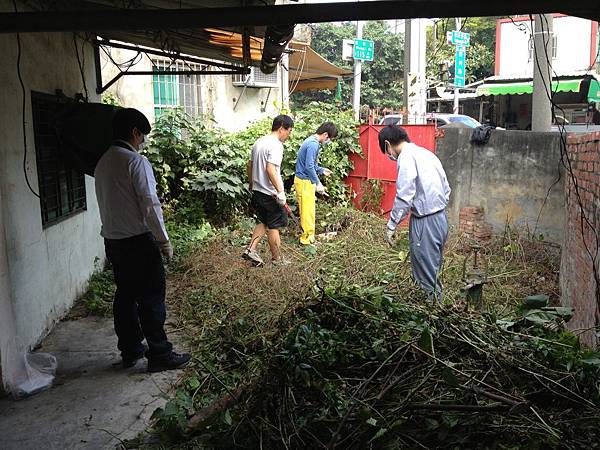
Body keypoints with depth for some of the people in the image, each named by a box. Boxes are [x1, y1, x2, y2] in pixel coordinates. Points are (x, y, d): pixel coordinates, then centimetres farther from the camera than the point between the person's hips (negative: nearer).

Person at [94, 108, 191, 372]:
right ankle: (159, 355, 9)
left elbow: (107, 203, 14)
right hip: (139, 241, -8)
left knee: (125, 295, 16)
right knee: (151, 298, 1)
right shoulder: (136, 162, -15)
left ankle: (130, 350, 26)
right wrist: (164, 240, -10)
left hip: (112, 240, 8)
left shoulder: (102, 163, 9)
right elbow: (150, 205, -18)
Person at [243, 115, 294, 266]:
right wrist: (280, 191, -29)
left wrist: (252, 184, 30)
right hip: (270, 194, -8)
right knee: (274, 226, 4)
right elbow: (271, 169, -28)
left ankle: (251, 249, 13)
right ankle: (277, 259, 16)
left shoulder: (259, 142, 11)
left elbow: (250, 165, 19)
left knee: (264, 222, 21)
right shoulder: (276, 145, -17)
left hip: (257, 191, 9)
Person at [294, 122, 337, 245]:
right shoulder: (313, 144, -19)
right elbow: (309, 167, -25)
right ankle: (307, 239, 5)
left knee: (308, 209, 16)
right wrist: (318, 183, -21)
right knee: (308, 210, -3)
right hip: (305, 181, -10)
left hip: (305, 180, 10)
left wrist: (321, 170, 20)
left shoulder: (312, 141, 13)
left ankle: (308, 235, 25)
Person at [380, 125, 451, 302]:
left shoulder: (407, 157, -13)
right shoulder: (426, 153, 15)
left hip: (425, 222, -9)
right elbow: (446, 189, 17)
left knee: (427, 273, 0)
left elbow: (404, 197, -19)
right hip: (441, 219, 9)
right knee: (433, 269, 17)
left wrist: (391, 226, -12)